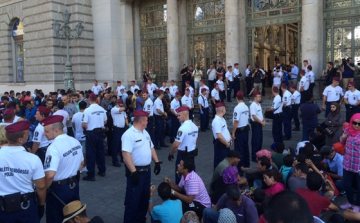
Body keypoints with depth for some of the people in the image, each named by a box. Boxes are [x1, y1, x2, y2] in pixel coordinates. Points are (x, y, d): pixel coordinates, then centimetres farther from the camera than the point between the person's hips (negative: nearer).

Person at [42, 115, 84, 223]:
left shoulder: (54, 147, -25)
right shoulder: (75, 142, 0)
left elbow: (50, 175, -32)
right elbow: (81, 163, 12)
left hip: (59, 189, -7)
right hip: (74, 185, 7)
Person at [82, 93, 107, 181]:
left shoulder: (87, 110, -15)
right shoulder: (102, 109, 0)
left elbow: (84, 125, -17)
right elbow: (105, 121, 8)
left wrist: (87, 128, 3)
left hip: (91, 133, -5)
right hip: (100, 132, 5)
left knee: (91, 154, 0)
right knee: (100, 151, 16)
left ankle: (91, 175, 4)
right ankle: (102, 171, 25)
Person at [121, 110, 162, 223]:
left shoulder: (145, 132, 11)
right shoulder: (129, 134, -18)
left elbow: (151, 148, 19)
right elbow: (126, 154, -26)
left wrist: (157, 162, 11)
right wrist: (133, 172, -28)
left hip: (147, 170, 9)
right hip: (136, 172, -9)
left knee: (145, 197, 18)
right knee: (133, 199, 1)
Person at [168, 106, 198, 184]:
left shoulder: (183, 128, -22)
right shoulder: (195, 126, 3)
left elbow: (176, 145, -23)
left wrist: (170, 154, -9)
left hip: (183, 155, -8)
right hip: (192, 154, 8)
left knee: (180, 175, 5)